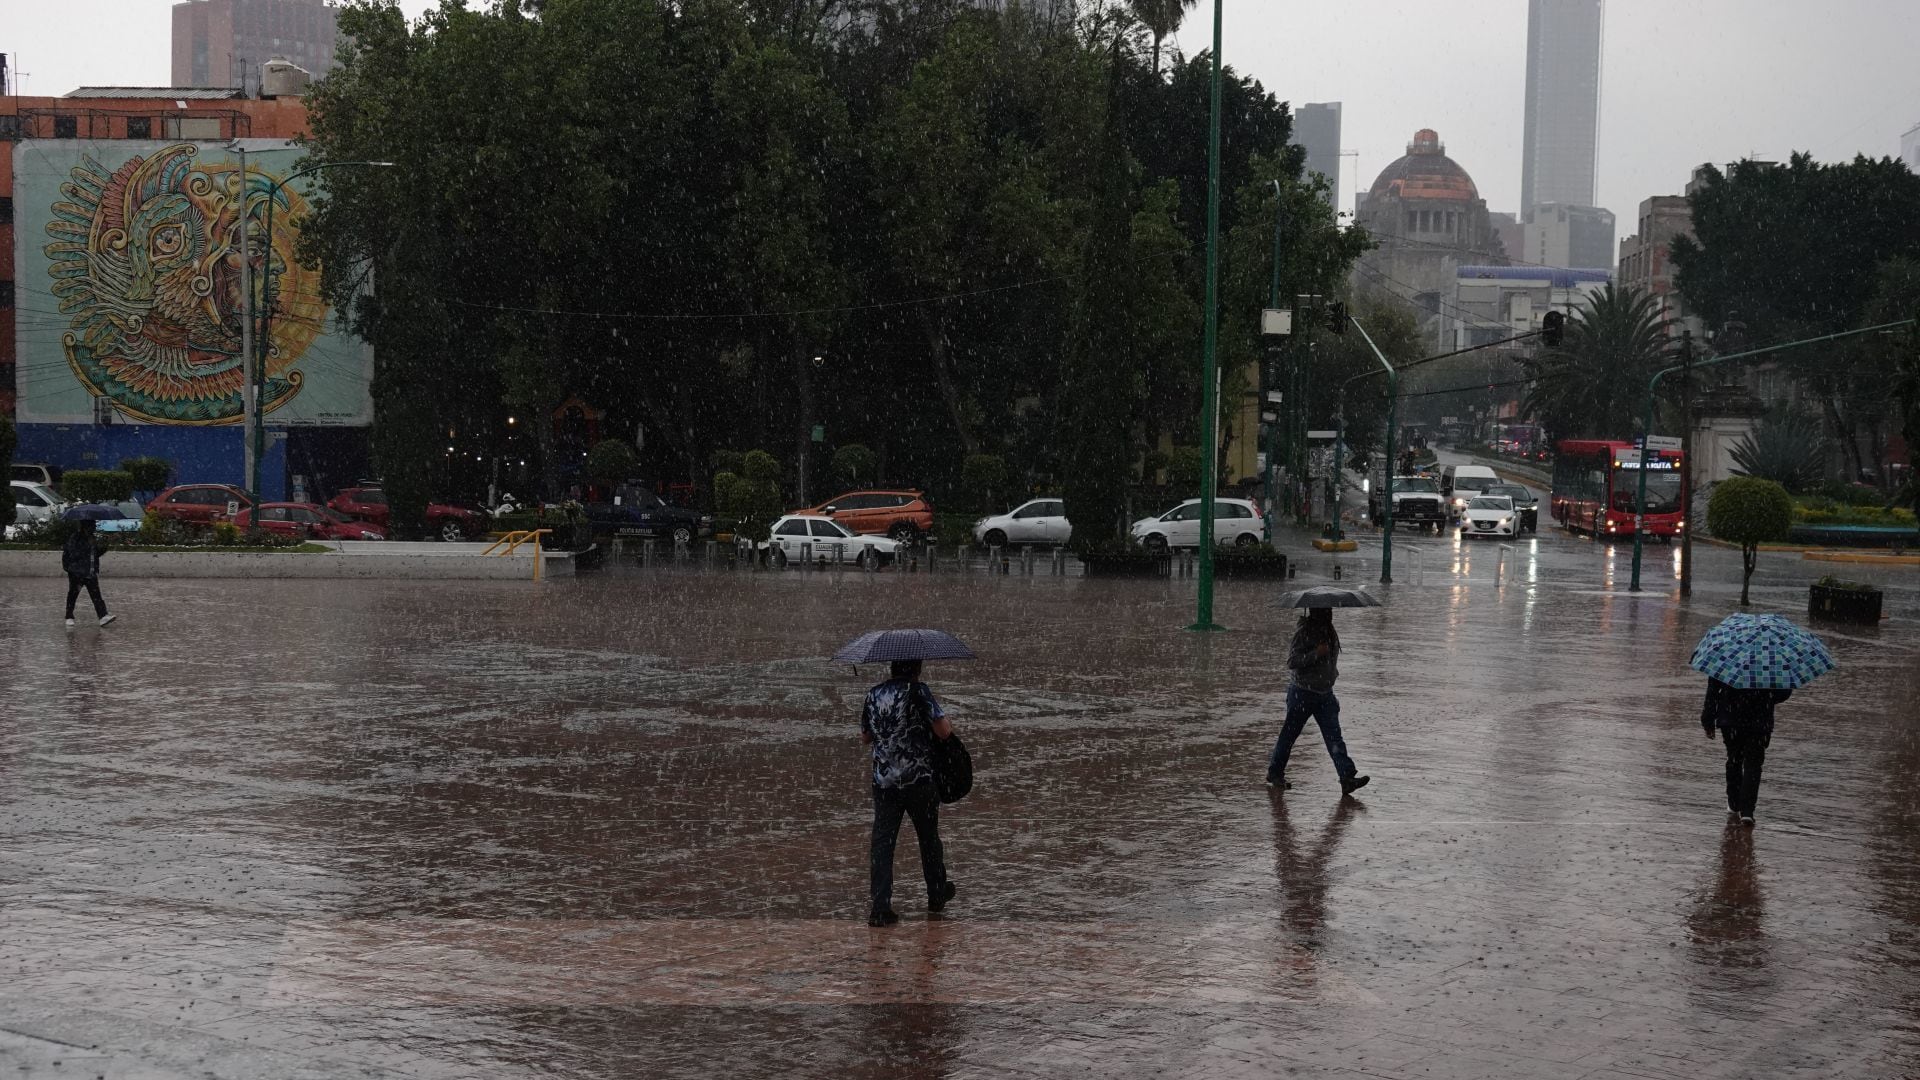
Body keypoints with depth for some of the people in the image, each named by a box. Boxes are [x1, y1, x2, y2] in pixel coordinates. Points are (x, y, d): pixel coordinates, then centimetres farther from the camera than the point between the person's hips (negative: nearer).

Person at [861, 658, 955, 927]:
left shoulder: (874, 695, 5)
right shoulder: (918, 691, -10)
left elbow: (865, 737, 17)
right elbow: (944, 731, -15)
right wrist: (947, 725, 6)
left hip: (884, 781, 3)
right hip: (918, 779, -3)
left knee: (882, 843, 1)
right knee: (929, 837, 16)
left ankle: (879, 907, -8)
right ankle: (936, 894, 33)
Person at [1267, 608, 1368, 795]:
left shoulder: (1330, 632, 9)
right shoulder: (1303, 633, -15)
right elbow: (1291, 662, -23)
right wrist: (1316, 653, -29)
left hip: (1325, 693, 6)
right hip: (1302, 693, -6)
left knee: (1334, 736, -5)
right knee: (1289, 733, 6)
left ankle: (1347, 777, -15)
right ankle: (1274, 772, 23)